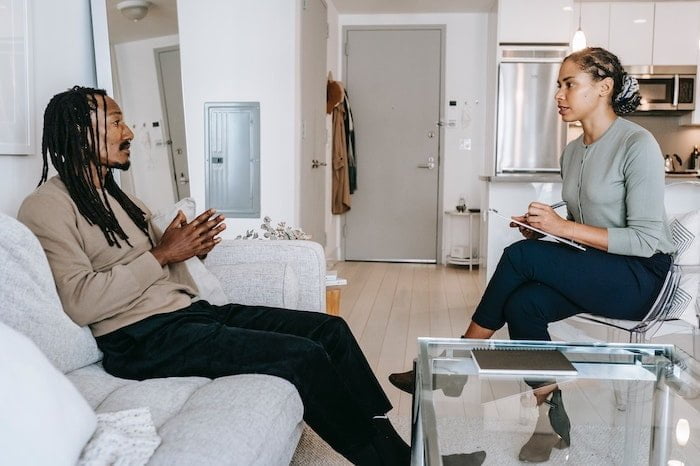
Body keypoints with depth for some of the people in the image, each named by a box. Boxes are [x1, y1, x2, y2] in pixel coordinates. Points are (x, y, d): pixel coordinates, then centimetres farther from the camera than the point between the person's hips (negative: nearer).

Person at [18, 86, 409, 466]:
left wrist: (186, 245, 0)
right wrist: (162, 255, -14)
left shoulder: (117, 195, 20)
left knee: (330, 330, -2)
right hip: (143, 339, -9)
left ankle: (386, 434, 6)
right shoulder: (47, 206, -7)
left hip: (189, 309, 9)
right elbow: (80, 303, -20)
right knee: (304, 356, -21)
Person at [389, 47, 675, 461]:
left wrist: (564, 227, -24)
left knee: (521, 256, -25)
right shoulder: (572, 151, 10)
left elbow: (646, 240, -19)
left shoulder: (638, 144, -14)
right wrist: (545, 229, -6)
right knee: (522, 304, -24)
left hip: (640, 276, -7)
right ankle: (550, 415, -11)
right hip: (593, 271, 7)